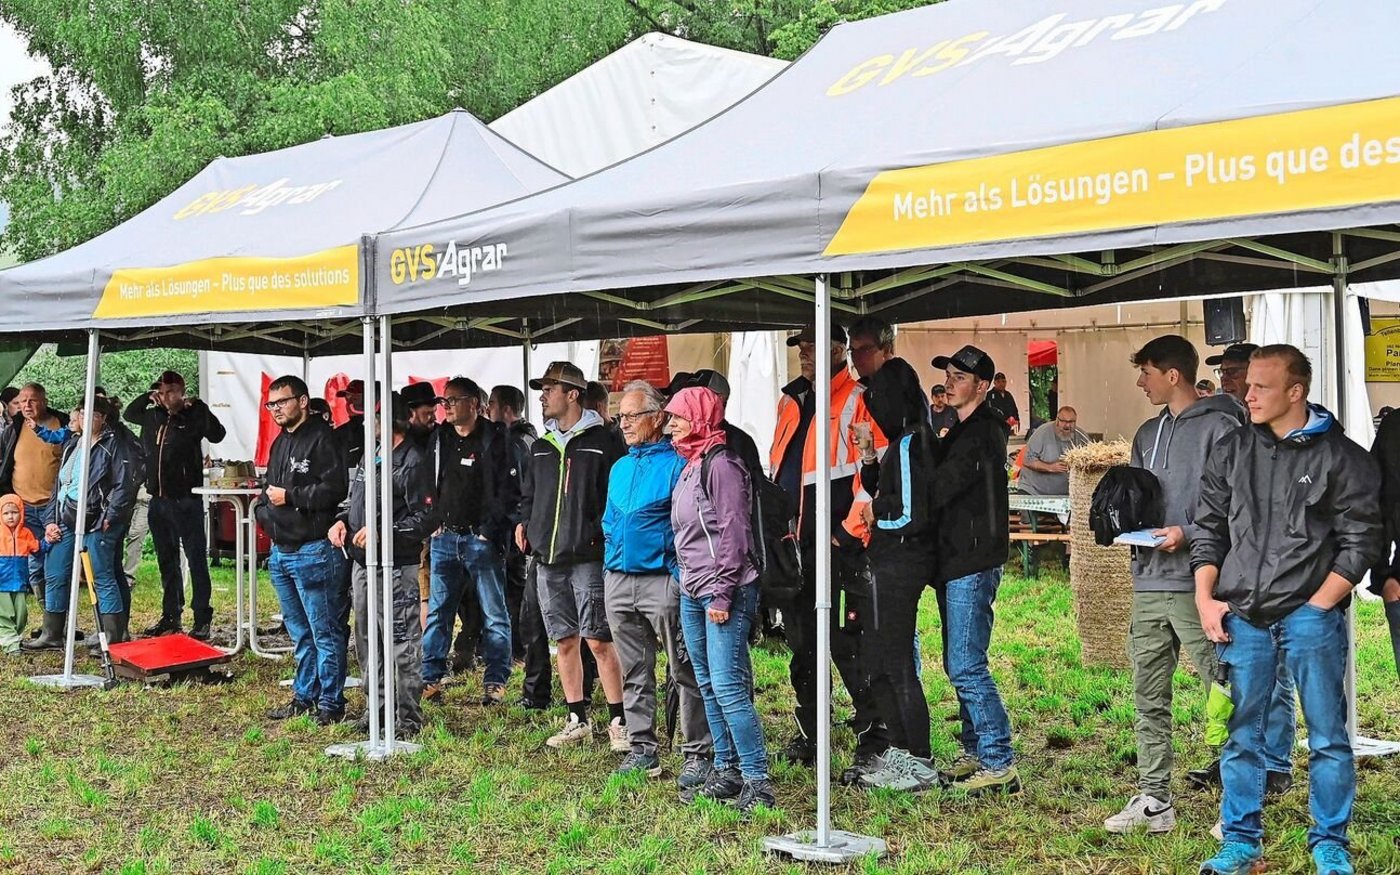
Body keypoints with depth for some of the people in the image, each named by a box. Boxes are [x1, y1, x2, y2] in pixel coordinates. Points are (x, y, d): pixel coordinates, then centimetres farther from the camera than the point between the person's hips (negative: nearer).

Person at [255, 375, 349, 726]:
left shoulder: (322, 438, -11)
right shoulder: (280, 443, 19)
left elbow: (334, 488, -21)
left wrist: (289, 497, -15)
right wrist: (264, 507, 7)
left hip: (313, 550, -10)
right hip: (281, 550, 10)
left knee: (324, 631, -3)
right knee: (299, 631, 17)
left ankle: (331, 703, 2)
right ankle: (304, 697, 26)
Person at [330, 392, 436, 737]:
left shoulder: (412, 463, -12)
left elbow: (426, 518, -16)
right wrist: (342, 521, 7)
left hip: (395, 567, -9)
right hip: (361, 564, 9)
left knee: (402, 644, -5)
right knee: (367, 643, 15)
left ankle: (409, 717, 2)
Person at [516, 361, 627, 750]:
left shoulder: (602, 442, -3)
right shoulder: (541, 448, 17)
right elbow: (529, 495, 27)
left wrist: (603, 530, -16)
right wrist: (523, 521, 9)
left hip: (587, 558, -6)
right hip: (547, 559, 7)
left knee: (599, 641, -6)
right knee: (565, 642, 11)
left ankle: (618, 722, 2)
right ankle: (578, 720, 20)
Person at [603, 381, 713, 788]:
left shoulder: (677, 464, -7)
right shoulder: (619, 468, 16)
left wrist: (681, 575, -14)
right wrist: (609, 571, 15)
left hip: (662, 581, -7)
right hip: (618, 582, 7)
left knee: (684, 672, -4)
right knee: (634, 673, 12)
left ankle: (698, 754, 1)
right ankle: (642, 749, 21)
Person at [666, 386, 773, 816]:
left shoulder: (721, 464, -11)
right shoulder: (690, 467, 17)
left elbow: (734, 533, -16)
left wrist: (722, 594, -18)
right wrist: (692, 588, 18)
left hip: (723, 592, -10)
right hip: (693, 594, 10)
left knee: (728, 686, -13)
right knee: (709, 687, 12)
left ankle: (757, 782, -9)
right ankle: (726, 772, 20)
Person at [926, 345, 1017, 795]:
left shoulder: (982, 433, -14)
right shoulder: (962, 432, 19)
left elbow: (938, 490, -19)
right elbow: (939, 485, 17)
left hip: (973, 563, -11)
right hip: (956, 561, 11)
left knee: (966, 666, -11)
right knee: (960, 664, 15)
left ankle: (1000, 765, -7)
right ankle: (976, 753, 24)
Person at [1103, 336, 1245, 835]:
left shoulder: (1219, 427, -6)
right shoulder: (1148, 433, 19)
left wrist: (1189, 534, -19)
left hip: (1196, 584, -8)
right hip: (1149, 582, 8)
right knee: (1149, 698, 10)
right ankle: (1153, 799, 16)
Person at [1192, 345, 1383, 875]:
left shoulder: (1341, 457, -2)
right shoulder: (1231, 452, 8)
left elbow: (1360, 542, -3)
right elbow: (1209, 529, 14)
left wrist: (1317, 607, -9)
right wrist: (1205, 599, 4)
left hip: (1310, 616, -3)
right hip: (1241, 616, 3)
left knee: (1327, 737, 3)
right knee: (1241, 735, 8)